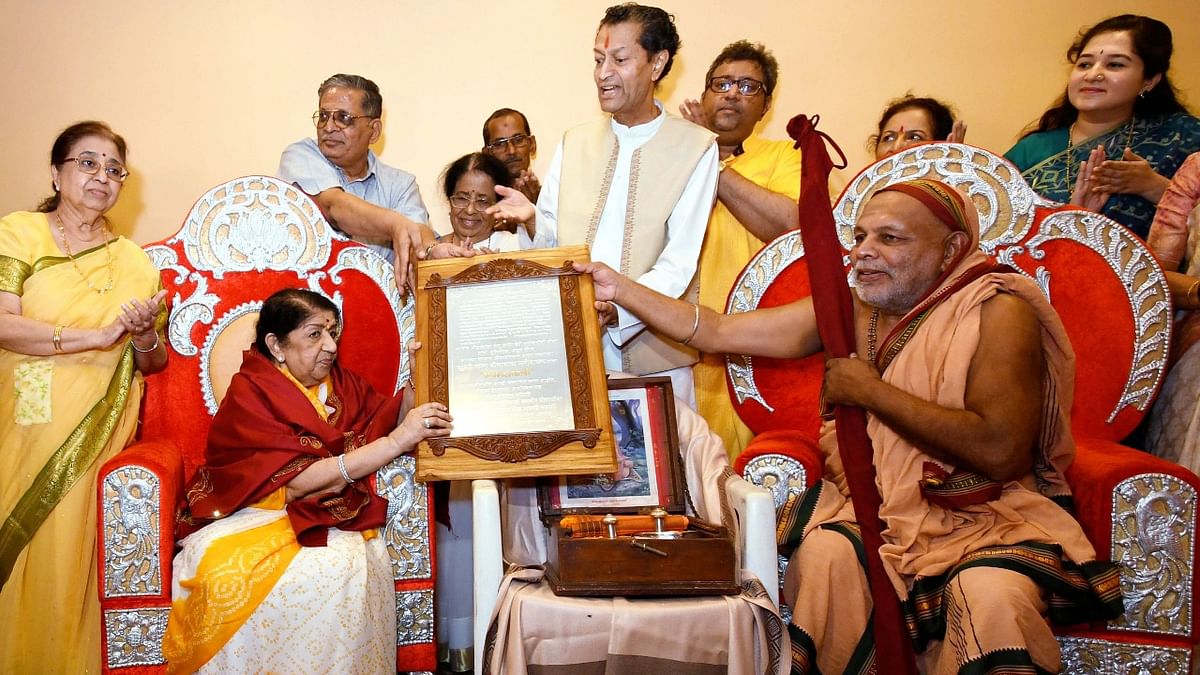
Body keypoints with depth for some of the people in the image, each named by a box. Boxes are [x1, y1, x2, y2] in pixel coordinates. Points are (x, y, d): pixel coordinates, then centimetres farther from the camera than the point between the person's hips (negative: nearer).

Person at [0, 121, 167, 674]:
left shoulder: (134, 260, 12)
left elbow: (155, 363, 15)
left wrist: (144, 340, -7)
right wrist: (99, 336, -17)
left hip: (101, 436, 2)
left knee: (75, 557, -1)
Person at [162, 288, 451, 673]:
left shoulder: (340, 382, 9)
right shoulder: (249, 393, -7)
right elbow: (296, 481, -18)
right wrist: (396, 442, -24)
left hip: (325, 515, 3)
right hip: (248, 516, -3)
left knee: (344, 567, -31)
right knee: (227, 572, -35)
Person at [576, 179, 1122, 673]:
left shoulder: (998, 312, -10)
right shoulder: (848, 311, 5)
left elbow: (1000, 453, -23)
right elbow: (717, 332, 7)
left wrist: (870, 392, -16)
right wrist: (620, 289, -1)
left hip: (986, 515, -3)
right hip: (870, 507, 4)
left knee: (993, 596, -33)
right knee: (825, 555, -27)